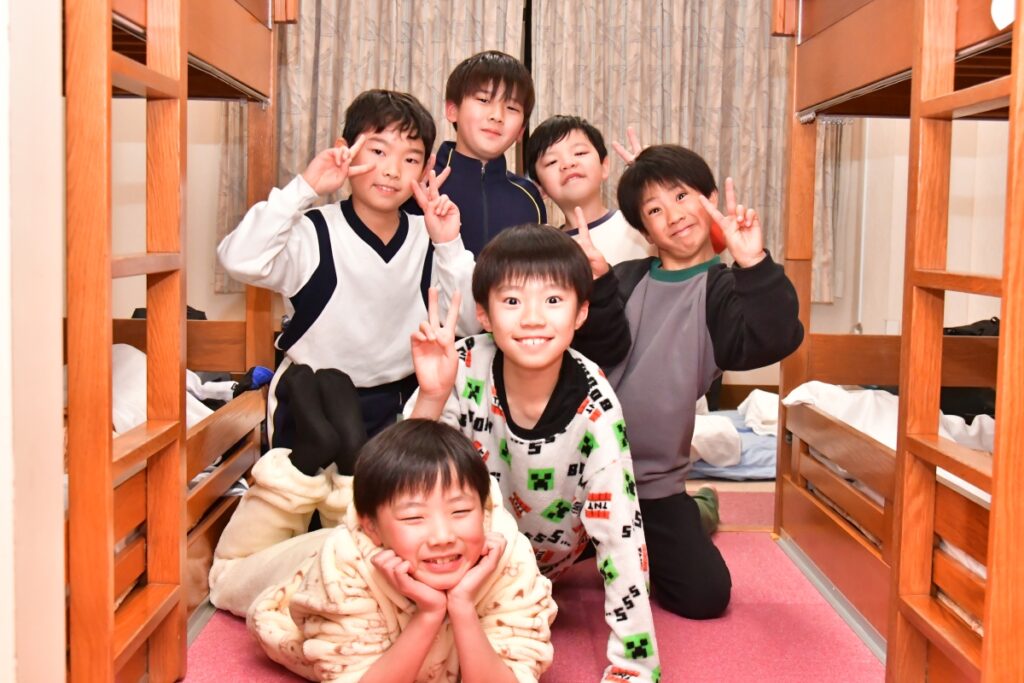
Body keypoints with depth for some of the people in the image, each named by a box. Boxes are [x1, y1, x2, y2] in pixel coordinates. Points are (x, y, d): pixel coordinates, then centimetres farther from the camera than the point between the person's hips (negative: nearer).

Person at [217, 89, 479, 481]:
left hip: (398, 404, 5)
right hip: (312, 405, -4)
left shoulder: (427, 241, 3)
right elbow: (239, 260, -28)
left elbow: (471, 323, -5)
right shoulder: (315, 233, -8)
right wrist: (304, 188, -29)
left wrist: (449, 246, -15)